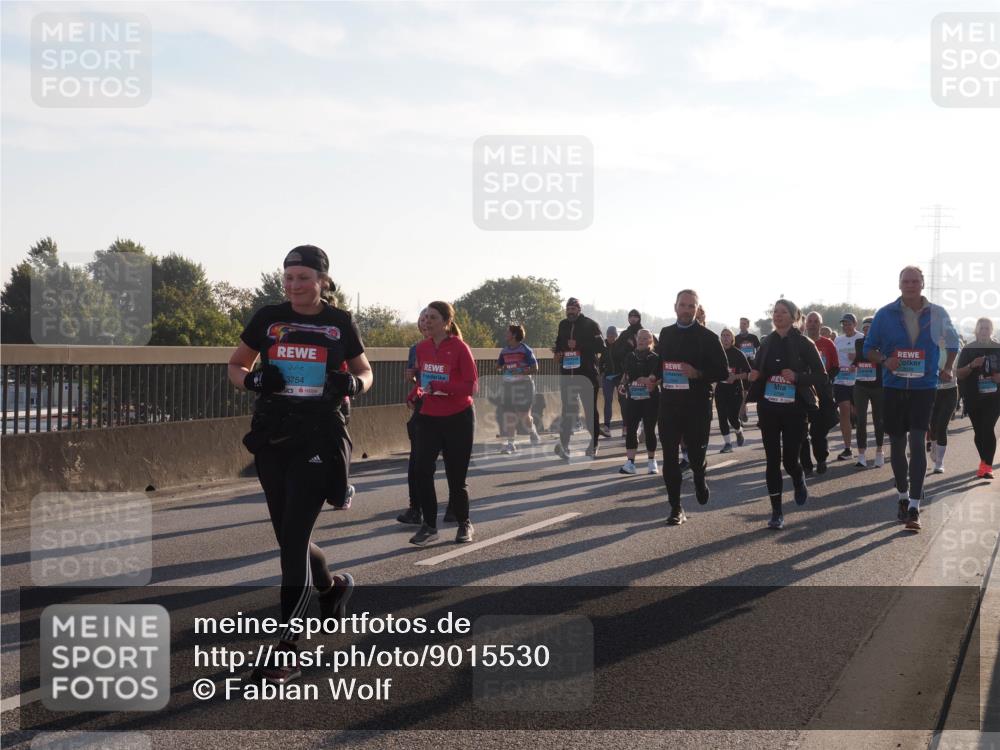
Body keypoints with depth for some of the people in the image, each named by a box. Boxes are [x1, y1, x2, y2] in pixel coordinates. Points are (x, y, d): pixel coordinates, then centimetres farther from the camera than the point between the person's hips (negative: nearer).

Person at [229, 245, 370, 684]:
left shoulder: (340, 323, 2)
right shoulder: (268, 318, 5)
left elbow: (364, 372, 14)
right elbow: (235, 367, 13)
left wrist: (353, 384, -10)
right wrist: (252, 380, -10)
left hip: (319, 440, -3)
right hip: (272, 439, 3)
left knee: (294, 537, -12)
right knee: (290, 540, 11)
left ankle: (286, 652, -8)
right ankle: (332, 586, 45)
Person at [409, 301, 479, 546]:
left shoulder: (459, 348, -12)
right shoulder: (422, 348, 4)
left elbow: (472, 387, -15)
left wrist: (442, 387, -26)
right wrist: (417, 391, -2)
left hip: (458, 419, -4)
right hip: (429, 417, 4)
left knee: (456, 476, 3)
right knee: (422, 472, -7)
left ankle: (464, 524, 23)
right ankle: (429, 526, 5)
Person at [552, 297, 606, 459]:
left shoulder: (590, 325, -2)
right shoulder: (563, 325, 15)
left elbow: (600, 347, -12)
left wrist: (578, 345, -16)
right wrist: (558, 351, 7)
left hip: (587, 373, -4)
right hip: (567, 374, 4)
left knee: (590, 410, 3)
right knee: (567, 409, 1)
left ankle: (593, 445, 11)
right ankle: (564, 445, -2)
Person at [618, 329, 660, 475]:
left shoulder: (655, 358, -2)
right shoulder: (630, 357, 11)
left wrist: (652, 380, -25)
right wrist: (623, 384, 4)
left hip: (650, 399, -3)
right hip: (632, 398, 3)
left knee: (649, 430, 4)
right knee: (630, 429, -3)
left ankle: (651, 462, 17)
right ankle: (630, 463, -2)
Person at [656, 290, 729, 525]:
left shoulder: (707, 337, -3)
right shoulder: (666, 334, 11)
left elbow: (723, 372, -5)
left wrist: (698, 373, -18)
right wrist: (655, 376, 9)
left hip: (697, 404, -3)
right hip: (669, 403, 3)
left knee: (696, 453, 2)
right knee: (669, 456, 0)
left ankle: (699, 479, 38)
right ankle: (676, 508, 8)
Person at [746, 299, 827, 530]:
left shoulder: (804, 344, -4)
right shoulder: (767, 342, 7)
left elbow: (821, 377, -5)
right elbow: (757, 369, 20)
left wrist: (797, 377, -20)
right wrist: (754, 376, -4)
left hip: (794, 409, -3)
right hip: (768, 407, 3)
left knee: (790, 459, -3)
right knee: (772, 460, 1)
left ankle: (799, 481, 34)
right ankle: (776, 511, 6)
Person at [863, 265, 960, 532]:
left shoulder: (938, 314, 0)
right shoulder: (885, 314, -2)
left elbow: (952, 341, 18)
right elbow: (869, 348, 4)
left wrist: (947, 369, 5)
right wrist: (885, 361, -16)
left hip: (924, 387, -1)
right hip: (893, 387, 1)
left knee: (917, 442, -13)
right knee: (897, 444, 10)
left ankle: (914, 508, -14)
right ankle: (903, 497, 29)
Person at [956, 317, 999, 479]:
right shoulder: (968, 350, 4)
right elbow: (959, 374, 1)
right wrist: (972, 365, -17)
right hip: (973, 397, 1)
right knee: (978, 430, 8)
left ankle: (986, 466, -18)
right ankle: (985, 463, 23)